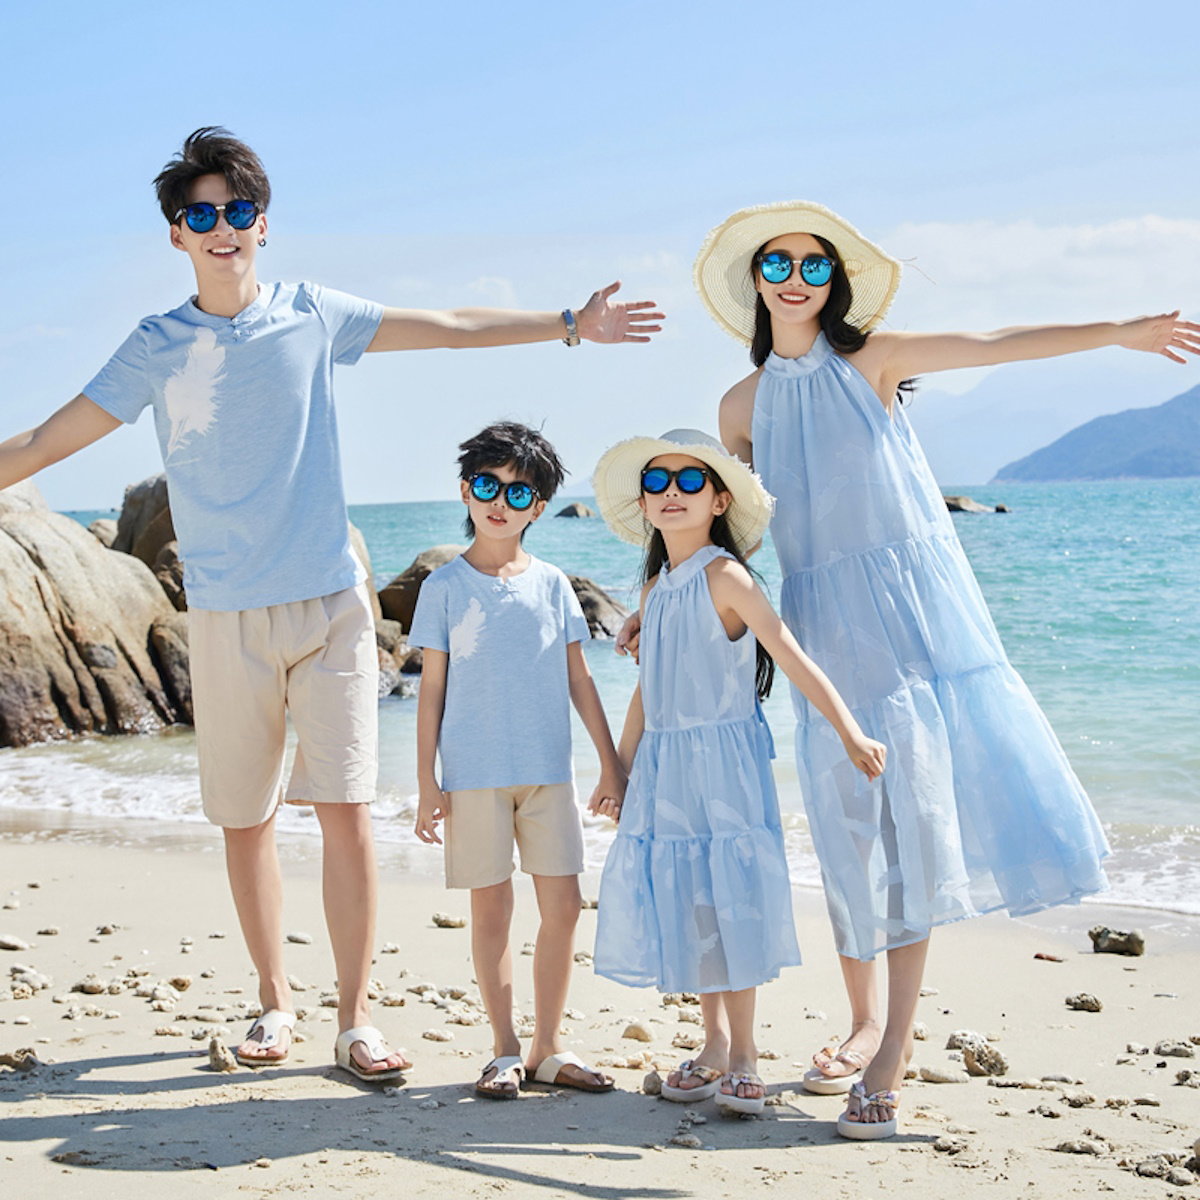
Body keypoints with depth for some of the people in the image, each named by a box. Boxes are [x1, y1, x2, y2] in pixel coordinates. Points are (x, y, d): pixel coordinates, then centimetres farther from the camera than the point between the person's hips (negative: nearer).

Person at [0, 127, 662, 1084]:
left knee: (346, 807, -7)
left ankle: (356, 1018, 1)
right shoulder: (158, 349, 3)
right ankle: (275, 1001, 24)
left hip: (329, 600, 0)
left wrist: (570, 324, 14)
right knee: (245, 819, 6)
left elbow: (454, 327, 13)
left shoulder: (310, 315, 4)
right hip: (227, 615, 1)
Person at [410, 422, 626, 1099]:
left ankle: (548, 1048, 14)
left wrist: (612, 764, 8)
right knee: (491, 909, 3)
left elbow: (579, 680, 11)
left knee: (563, 906, 2)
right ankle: (505, 1051, 14)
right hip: (474, 774, -2)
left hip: (548, 769, 3)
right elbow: (432, 686, 2)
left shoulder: (551, 584, 8)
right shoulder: (446, 586, 1)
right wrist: (427, 783, -2)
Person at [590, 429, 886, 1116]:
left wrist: (850, 733, -29)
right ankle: (715, 1046, 22)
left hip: (723, 760, -7)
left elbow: (791, 656, -20)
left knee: (728, 901, -5)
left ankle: (744, 1058, 7)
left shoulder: (723, 576, -11)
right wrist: (621, 773, 21)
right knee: (684, 905, 9)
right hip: (664, 768, 7)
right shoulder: (657, 589, 11)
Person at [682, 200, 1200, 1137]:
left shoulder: (871, 359, 1)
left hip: (916, 602, -2)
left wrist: (1122, 331, -13)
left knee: (918, 804, -9)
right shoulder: (745, 403, 8)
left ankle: (897, 1041, -4)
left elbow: (995, 345, -7)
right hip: (829, 620, 2)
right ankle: (866, 1024, 19)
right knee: (853, 822, 4)